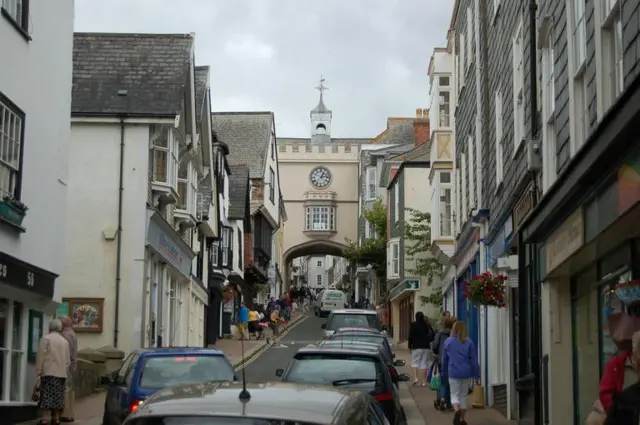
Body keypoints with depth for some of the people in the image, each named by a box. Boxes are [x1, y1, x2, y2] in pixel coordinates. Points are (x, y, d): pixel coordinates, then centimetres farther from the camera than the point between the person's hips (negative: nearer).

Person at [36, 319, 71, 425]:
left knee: (47, 396, -9)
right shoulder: (65, 341, 14)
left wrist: (38, 371, -3)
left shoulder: (46, 338, -2)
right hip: (61, 373, 5)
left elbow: (41, 356, -6)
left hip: (48, 372, -5)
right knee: (57, 396, 9)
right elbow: (68, 360, 15)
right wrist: (66, 372, 20)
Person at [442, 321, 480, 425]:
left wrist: (446, 370, 28)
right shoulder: (469, 343, -4)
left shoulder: (448, 342, 0)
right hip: (466, 373, 1)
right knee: (464, 395, 13)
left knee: (455, 394, 7)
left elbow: (444, 359, 11)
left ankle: (457, 410, -23)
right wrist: (477, 376, 4)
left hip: (453, 373, 0)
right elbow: (474, 361, -2)